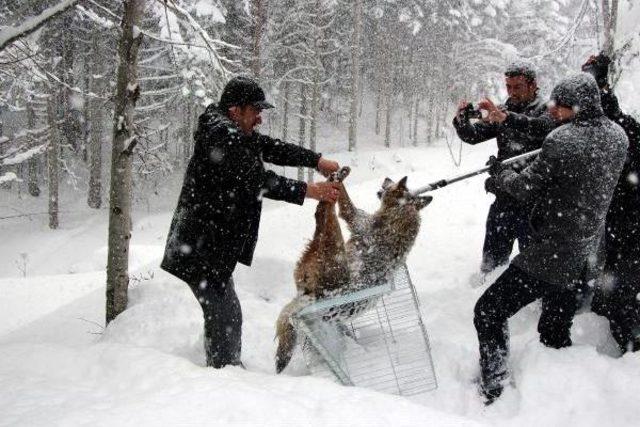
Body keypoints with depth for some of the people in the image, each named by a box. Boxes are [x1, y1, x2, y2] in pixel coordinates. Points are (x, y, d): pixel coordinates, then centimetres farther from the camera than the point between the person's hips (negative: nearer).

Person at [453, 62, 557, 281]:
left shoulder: (546, 109, -5)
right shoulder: (503, 110, 12)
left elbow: (543, 127, -28)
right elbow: (472, 135, 6)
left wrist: (506, 118, -42)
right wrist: (461, 120, -16)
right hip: (504, 195, 5)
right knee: (493, 254, 14)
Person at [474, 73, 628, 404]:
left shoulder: (562, 141, -22)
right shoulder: (617, 136, 1)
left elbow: (527, 189, -12)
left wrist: (499, 173, 7)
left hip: (549, 256, -8)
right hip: (584, 258, 8)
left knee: (489, 312, 1)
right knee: (556, 332, 23)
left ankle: (494, 394, 2)